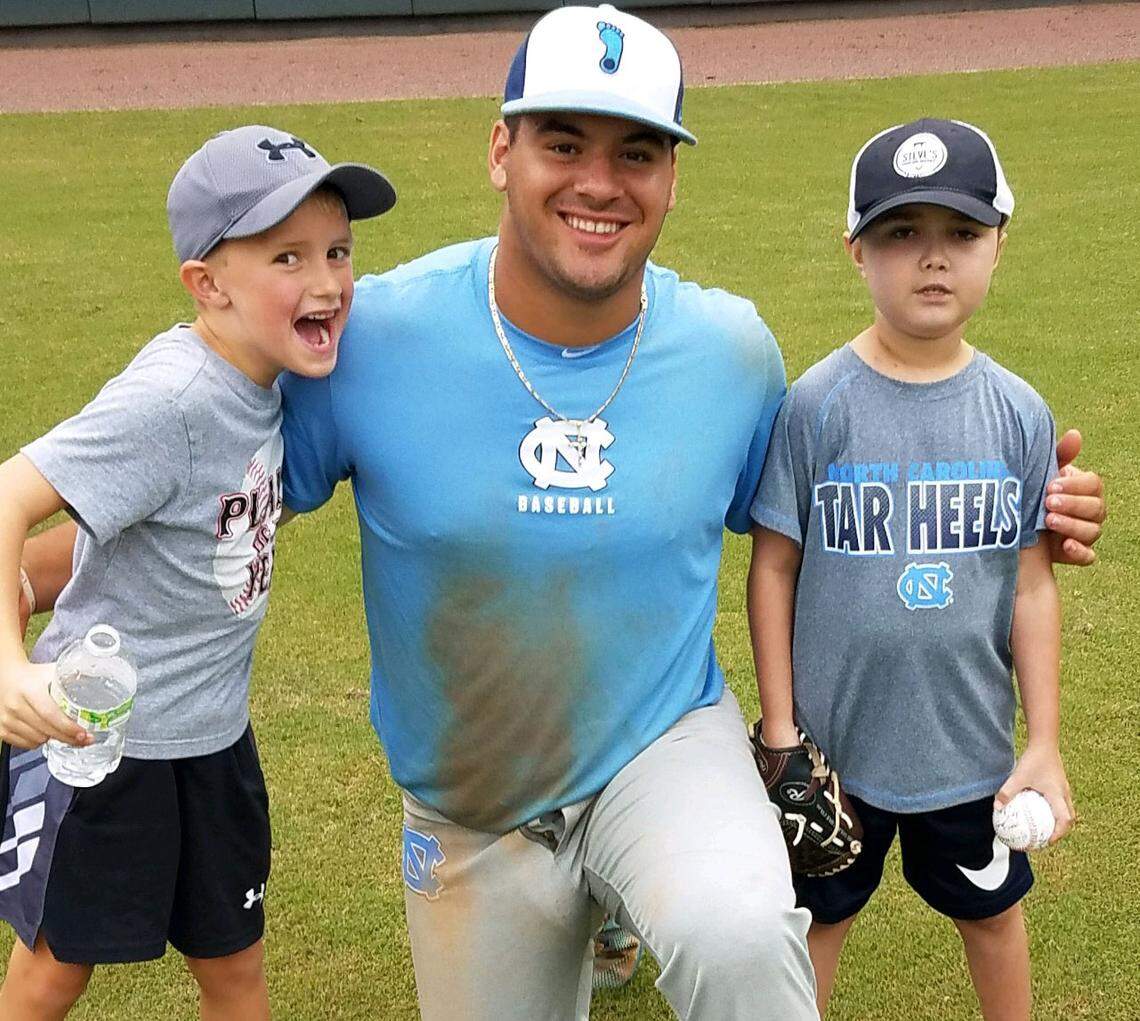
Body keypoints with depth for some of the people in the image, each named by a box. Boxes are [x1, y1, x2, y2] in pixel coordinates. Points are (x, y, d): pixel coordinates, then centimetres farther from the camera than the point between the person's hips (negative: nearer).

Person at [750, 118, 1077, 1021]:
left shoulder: (1018, 412, -7)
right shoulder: (817, 405, -14)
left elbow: (1032, 583, -2)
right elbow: (775, 568, -8)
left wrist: (1046, 741, -1)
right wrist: (779, 729, -6)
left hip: (971, 743, 2)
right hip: (835, 739, -2)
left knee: (991, 910, 23)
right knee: (821, 913, 19)